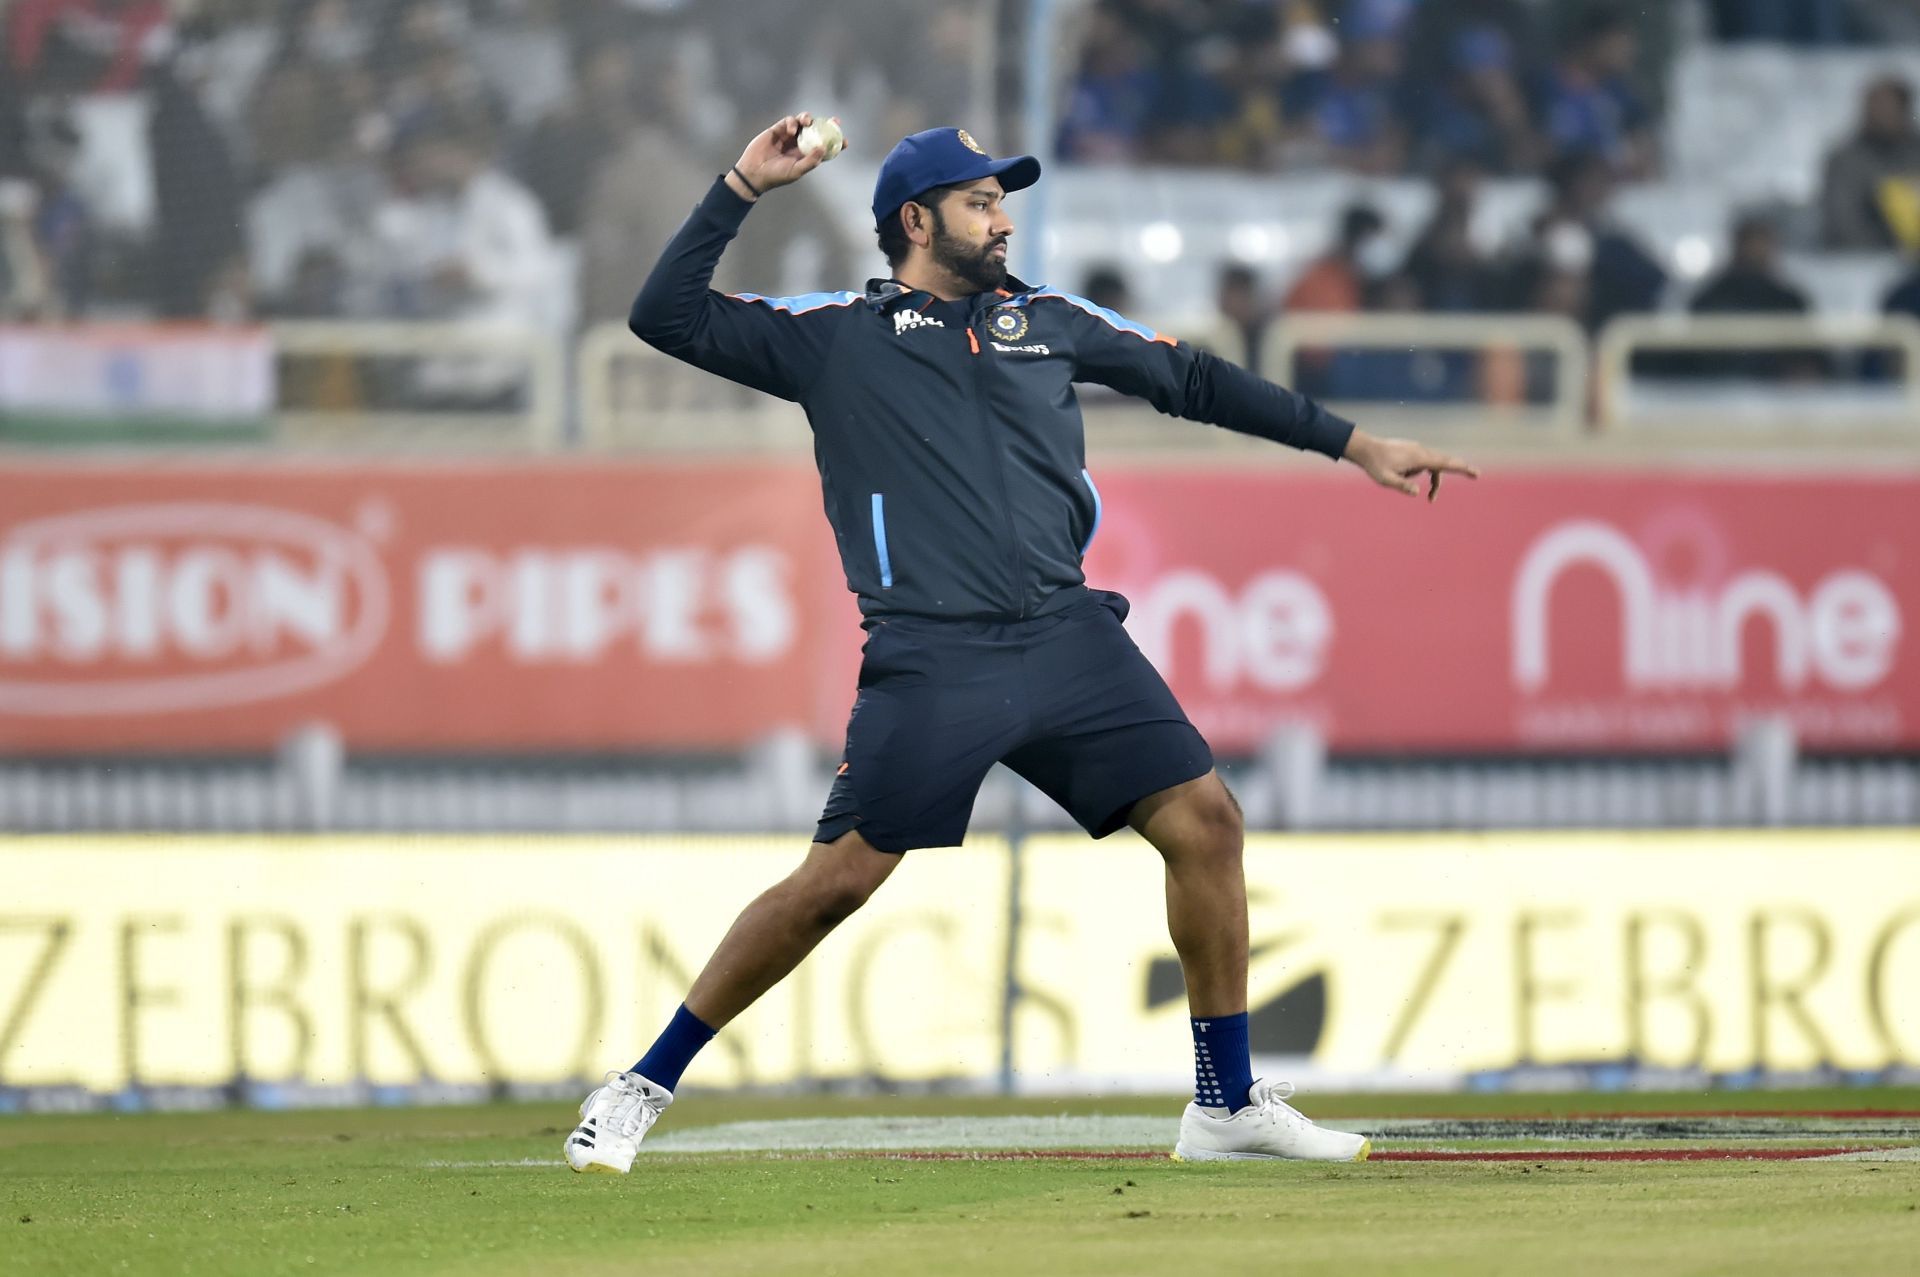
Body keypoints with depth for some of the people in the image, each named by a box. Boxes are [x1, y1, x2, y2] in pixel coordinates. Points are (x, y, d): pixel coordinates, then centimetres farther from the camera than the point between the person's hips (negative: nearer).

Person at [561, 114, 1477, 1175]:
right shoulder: (834, 336, 8)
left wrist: (1354, 446, 26)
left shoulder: (1046, 321, 19)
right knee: (838, 877, -11)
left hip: (1068, 639, 4)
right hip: (933, 664, -4)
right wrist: (742, 190, -5)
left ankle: (1228, 1104, 8)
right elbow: (667, 318, 2)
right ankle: (643, 1088, 0)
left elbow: (1195, 382, 26)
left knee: (1203, 820, -4)